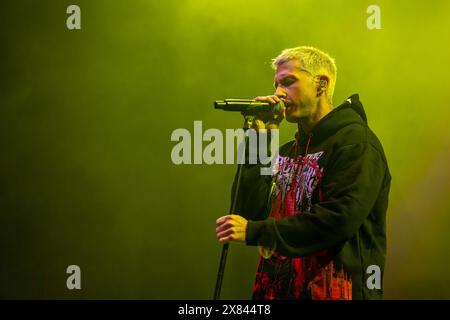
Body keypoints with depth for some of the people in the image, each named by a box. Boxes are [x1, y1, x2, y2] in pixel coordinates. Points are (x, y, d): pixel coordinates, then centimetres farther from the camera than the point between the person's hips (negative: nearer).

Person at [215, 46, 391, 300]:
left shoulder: (356, 143, -8)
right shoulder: (289, 151, 15)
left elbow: (339, 219, -21)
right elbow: (250, 210, 5)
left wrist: (254, 231, -19)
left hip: (329, 290, -7)